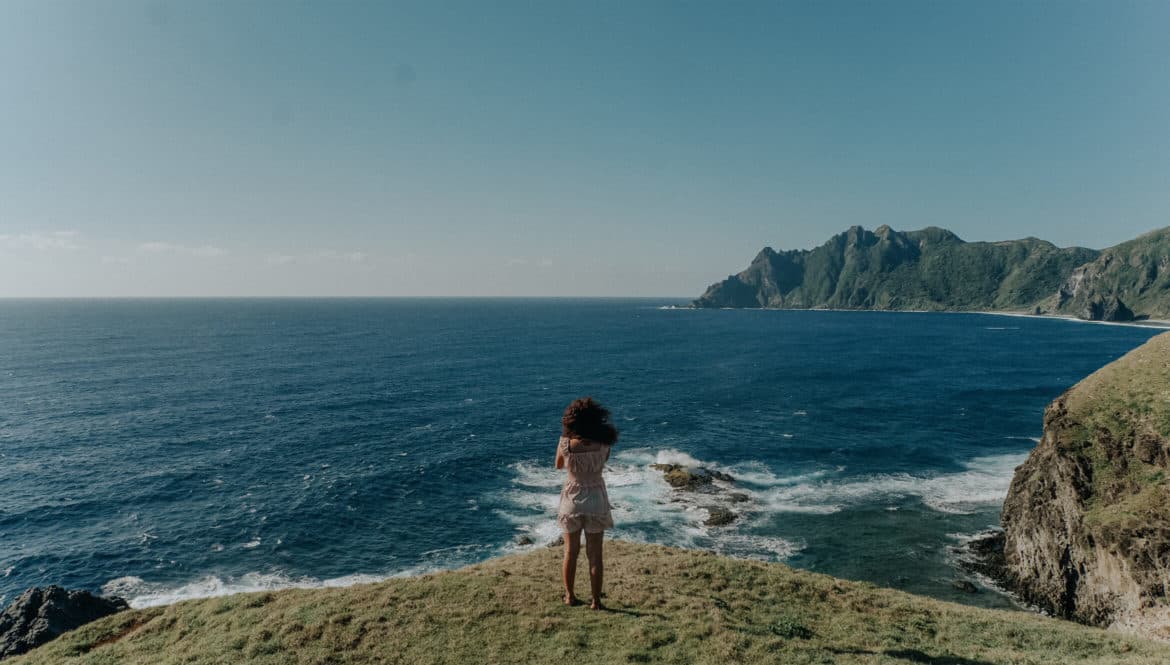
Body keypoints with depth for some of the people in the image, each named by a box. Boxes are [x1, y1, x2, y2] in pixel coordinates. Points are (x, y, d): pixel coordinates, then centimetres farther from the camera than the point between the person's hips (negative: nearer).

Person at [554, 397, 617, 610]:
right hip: (596, 500, 0)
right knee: (595, 555, 11)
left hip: (572, 500, 0)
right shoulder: (603, 444, -15)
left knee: (571, 552, 17)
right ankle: (596, 601, 17)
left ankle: (570, 596, 28)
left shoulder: (565, 443, -16)